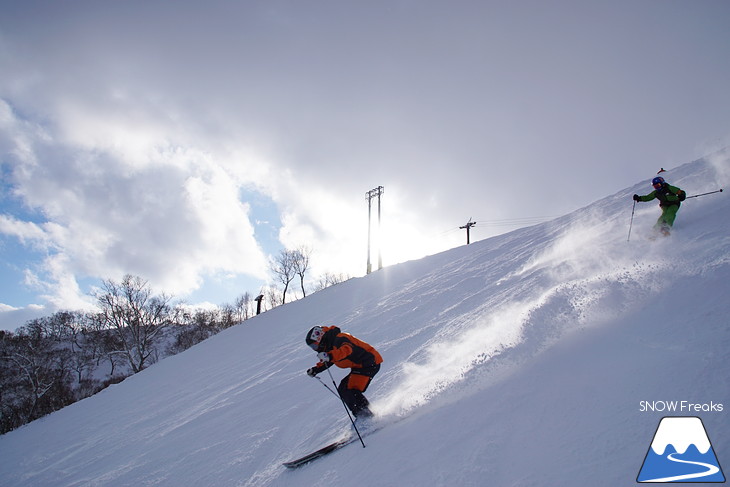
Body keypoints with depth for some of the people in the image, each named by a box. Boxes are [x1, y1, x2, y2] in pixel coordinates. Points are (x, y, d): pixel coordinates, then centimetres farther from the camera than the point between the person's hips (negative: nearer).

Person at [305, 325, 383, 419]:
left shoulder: (339, 339, -20)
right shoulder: (330, 346, 12)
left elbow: (348, 349, -42)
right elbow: (327, 362, 30)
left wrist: (330, 356, -54)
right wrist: (315, 370, 18)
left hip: (369, 363, -11)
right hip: (359, 367, 11)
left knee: (352, 391, -19)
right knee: (343, 390, 12)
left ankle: (368, 418, -14)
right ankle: (361, 416, 14)